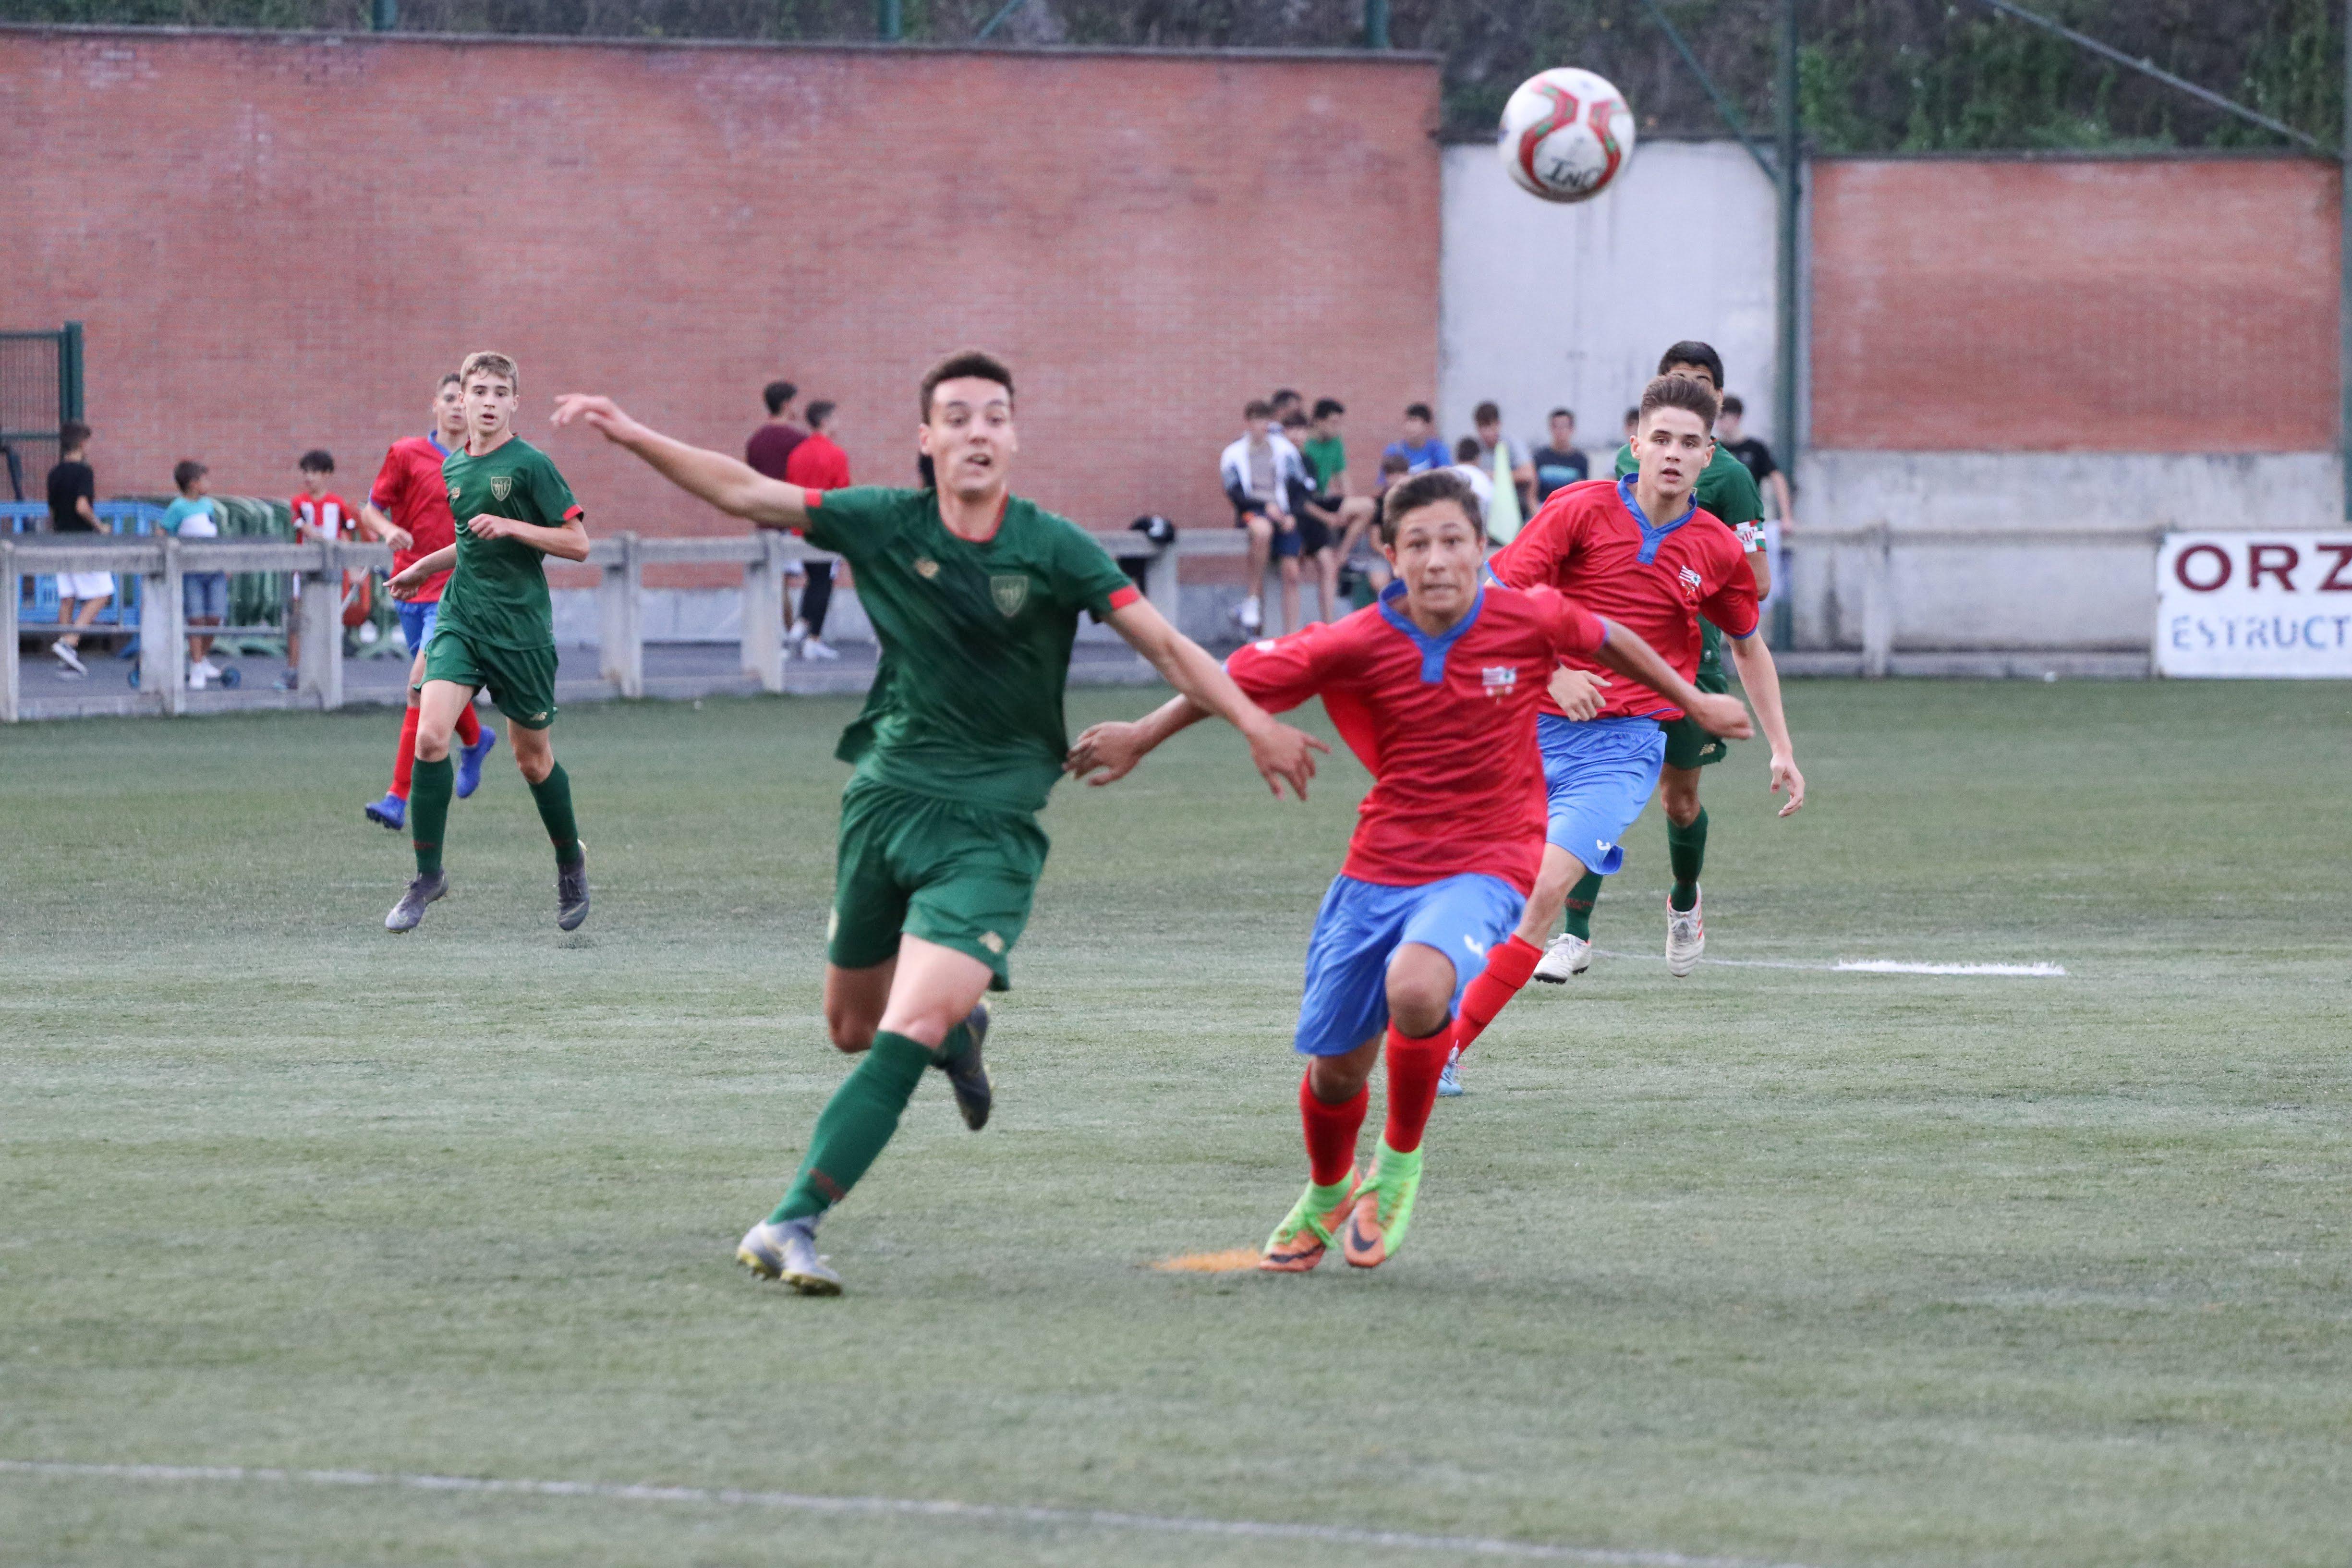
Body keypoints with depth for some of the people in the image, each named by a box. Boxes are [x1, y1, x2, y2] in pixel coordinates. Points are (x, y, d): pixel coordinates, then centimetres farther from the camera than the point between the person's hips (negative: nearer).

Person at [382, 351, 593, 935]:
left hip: (521, 625, -4)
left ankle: (571, 865, 33)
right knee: (431, 734, -16)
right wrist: (425, 568, 27)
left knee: (533, 757, 7)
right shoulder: (453, 466, 11)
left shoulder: (529, 465, -8)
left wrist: (510, 526, -19)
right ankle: (428, 875, -6)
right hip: (461, 618, 4)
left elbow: (577, 543, -9)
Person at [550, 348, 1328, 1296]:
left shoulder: (1052, 549, -7)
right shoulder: (888, 524, -1)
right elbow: (747, 495, 0)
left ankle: (791, 1225, -20)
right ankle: (962, 1031, 49)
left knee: (910, 1032, -19)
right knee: (854, 1028, 14)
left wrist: (1255, 725, -19)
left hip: (991, 825, -4)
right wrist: (636, 439, -9)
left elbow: (1163, 645, -10)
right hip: (886, 796, 4)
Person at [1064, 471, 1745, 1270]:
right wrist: (1141, 737, 1)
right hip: (1380, 866, 2)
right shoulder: (1359, 645, -10)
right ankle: (1327, 1196, 44)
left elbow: (1608, 639, 10)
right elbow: (1243, 678, 0)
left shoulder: (1528, 620, -9)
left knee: (1416, 989, -33)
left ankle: (1399, 1165, -5)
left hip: (1484, 867, -2)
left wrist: (1694, 701, 24)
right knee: (1335, 1066, 8)